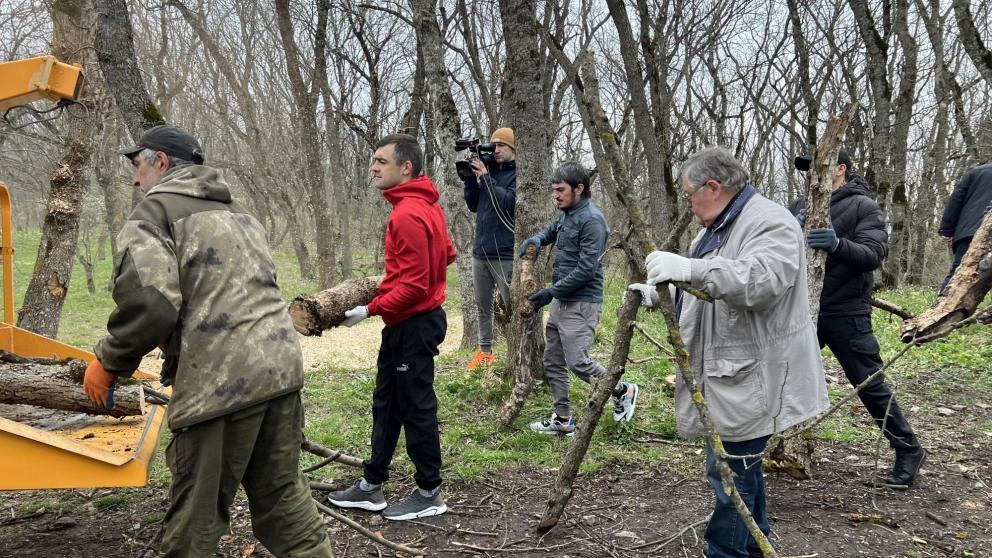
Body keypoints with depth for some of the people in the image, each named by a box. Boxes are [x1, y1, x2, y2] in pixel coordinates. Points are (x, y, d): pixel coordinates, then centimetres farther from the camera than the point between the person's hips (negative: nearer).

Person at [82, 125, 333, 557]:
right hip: (281, 368, 8)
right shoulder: (234, 211, 25)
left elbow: (150, 303, -16)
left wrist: (108, 363, 1)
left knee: (196, 519, 5)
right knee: (281, 494, 18)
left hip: (222, 383, -8)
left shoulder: (155, 209, -1)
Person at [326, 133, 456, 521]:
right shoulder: (426, 205, 9)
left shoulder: (407, 215, -21)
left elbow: (413, 286, -23)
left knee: (416, 409, 2)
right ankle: (371, 487, 28)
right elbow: (447, 255, 19)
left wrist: (370, 310, -15)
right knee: (386, 405, 16)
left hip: (412, 326, -10)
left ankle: (429, 494, 17)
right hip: (410, 322, 10)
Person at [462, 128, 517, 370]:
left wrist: (485, 177, -16)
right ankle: (485, 352, 24)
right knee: (483, 306, 13)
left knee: (513, 307, -1)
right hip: (480, 250, 7)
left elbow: (508, 202, -20)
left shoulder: (519, 174, -5)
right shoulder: (489, 169, 12)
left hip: (505, 254, -7)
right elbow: (473, 206, 13)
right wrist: (470, 179, 1)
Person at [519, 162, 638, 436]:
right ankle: (562, 419, 21)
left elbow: (586, 269, -22)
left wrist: (551, 292, -18)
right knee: (552, 362, 11)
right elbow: (551, 231, 31)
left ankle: (623, 391, 16)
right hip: (561, 301, 9)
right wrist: (535, 240, 7)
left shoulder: (591, 219, -17)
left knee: (578, 361, -8)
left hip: (581, 303, -9)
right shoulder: (566, 215, 11)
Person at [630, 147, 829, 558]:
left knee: (730, 471, -7)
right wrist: (659, 292, 12)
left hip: (751, 379, -11)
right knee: (741, 465, 21)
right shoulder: (717, 228, 17)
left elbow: (761, 282, -34)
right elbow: (699, 286, 28)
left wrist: (690, 268, -43)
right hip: (729, 376, 11)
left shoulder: (771, 224, -16)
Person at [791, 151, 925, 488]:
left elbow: (873, 255, -18)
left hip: (846, 314, -5)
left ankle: (908, 451, 18)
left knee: (870, 386, 2)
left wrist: (838, 245, -37)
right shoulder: (800, 206, 7)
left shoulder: (863, 207, -7)